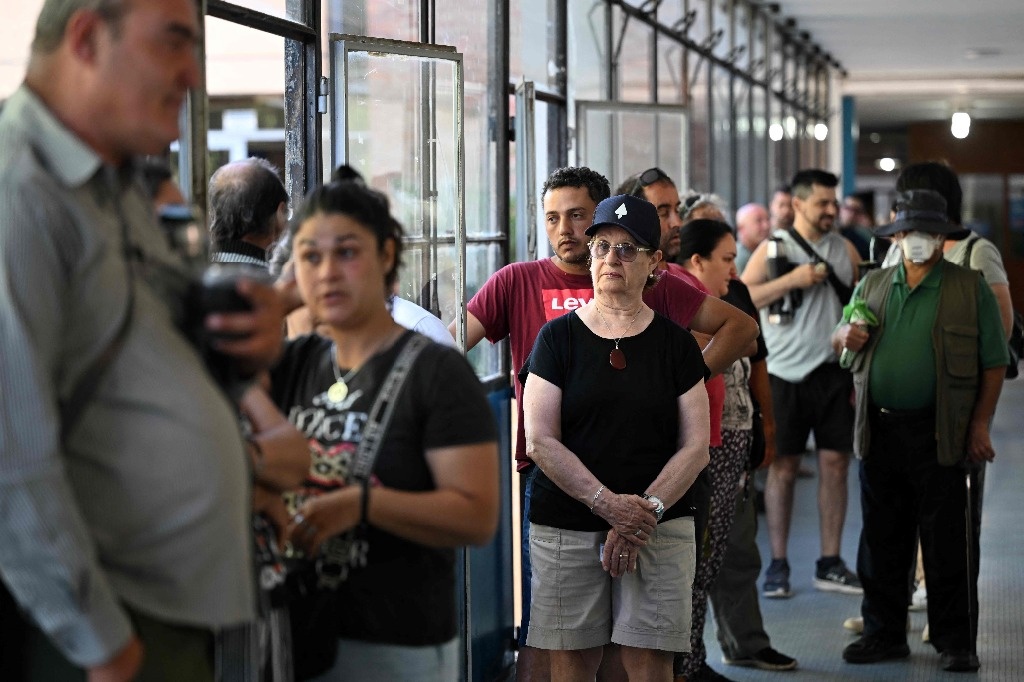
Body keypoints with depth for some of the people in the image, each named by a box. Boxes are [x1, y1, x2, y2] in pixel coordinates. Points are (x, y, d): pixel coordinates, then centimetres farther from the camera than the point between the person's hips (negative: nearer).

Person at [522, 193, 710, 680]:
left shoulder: (676, 344, 7)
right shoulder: (558, 337, 4)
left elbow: (696, 446, 2)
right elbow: (540, 442, -4)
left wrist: (647, 511, -12)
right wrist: (609, 505, -14)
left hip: (659, 528, 0)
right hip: (565, 525, 0)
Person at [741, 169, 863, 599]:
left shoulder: (846, 250, 10)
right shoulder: (774, 248, -1)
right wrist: (791, 280, -19)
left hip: (834, 372, 3)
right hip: (786, 373, -3)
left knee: (835, 464, 3)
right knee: (783, 467, 1)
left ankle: (830, 564, 11)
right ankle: (777, 564, 8)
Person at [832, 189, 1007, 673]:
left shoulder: (970, 289, 1)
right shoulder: (872, 286, 13)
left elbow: (994, 364, -2)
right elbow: (840, 340, 21)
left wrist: (980, 425, -9)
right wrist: (845, 335, -3)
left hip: (940, 435, -4)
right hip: (880, 430, 4)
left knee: (948, 542, 1)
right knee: (881, 540, 10)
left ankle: (956, 641, 10)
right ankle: (884, 633, 22)